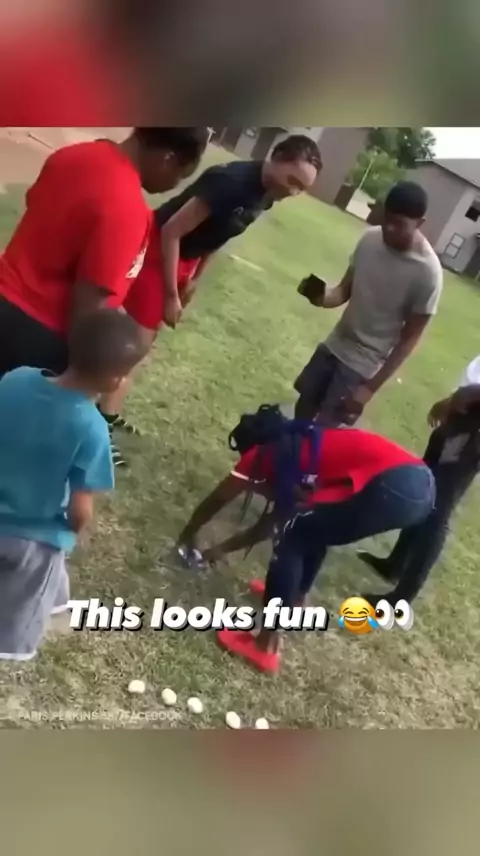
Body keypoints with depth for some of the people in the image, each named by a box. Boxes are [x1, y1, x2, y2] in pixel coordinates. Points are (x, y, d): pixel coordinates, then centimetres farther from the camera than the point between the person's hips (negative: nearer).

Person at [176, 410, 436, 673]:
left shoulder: (264, 455, 10)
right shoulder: (299, 451, 30)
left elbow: (215, 501, 25)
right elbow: (266, 526, 39)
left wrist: (189, 533, 43)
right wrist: (221, 549, 50)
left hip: (394, 486, -9)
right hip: (421, 484, 9)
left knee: (292, 540, 6)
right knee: (311, 529, 26)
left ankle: (266, 644, 10)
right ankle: (294, 599, 46)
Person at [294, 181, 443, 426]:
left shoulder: (428, 272, -23)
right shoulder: (370, 239, -8)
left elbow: (410, 336, -15)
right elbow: (346, 289, 3)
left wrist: (372, 387, -18)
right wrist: (324, 297, -22)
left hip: (364, 365, -5)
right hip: (335, 345, 6)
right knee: (304, 407, 19)